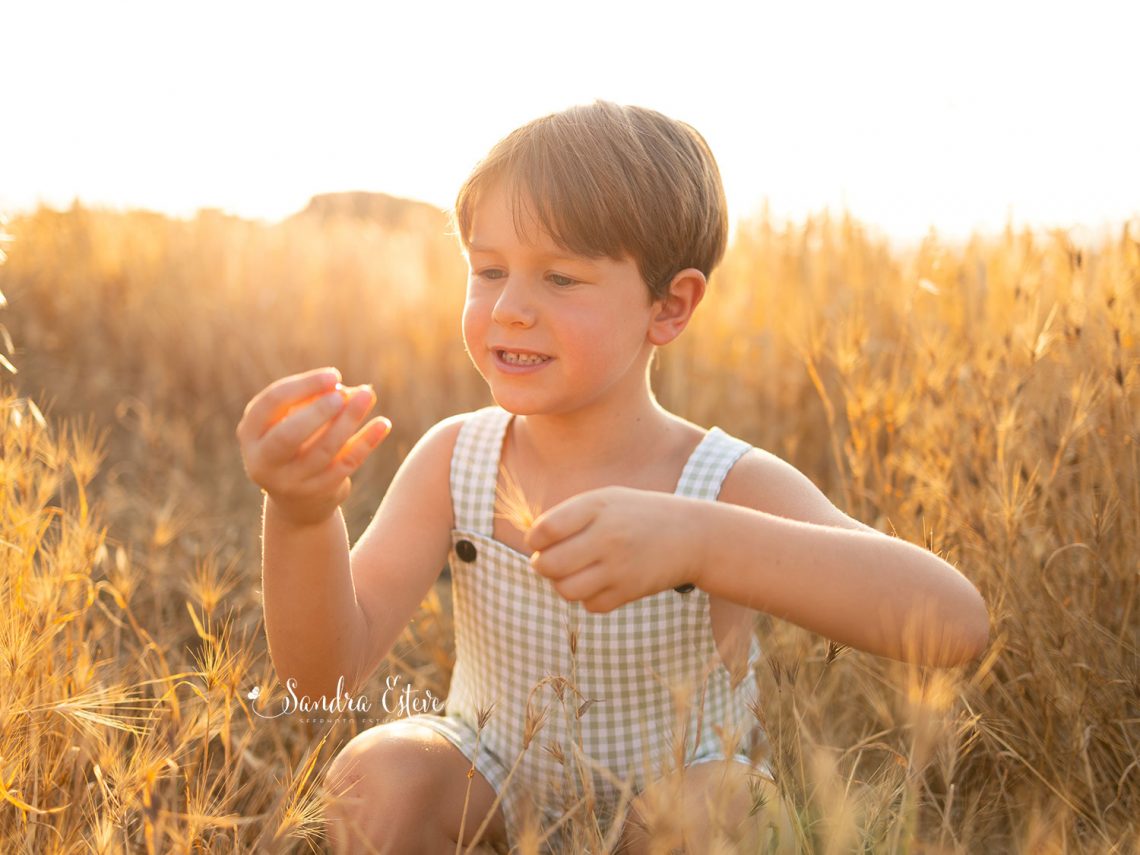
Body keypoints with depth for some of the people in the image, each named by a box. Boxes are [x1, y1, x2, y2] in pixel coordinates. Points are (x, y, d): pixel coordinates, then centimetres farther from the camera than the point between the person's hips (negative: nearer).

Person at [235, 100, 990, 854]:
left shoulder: (729, 489, -26)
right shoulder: (452, 461, -16)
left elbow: (957, 624, -41)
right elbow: (326, 667, -24)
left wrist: (696, 538, -55)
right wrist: (301, 516, -46)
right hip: (498, 789, 2)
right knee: (377, 774, -26)